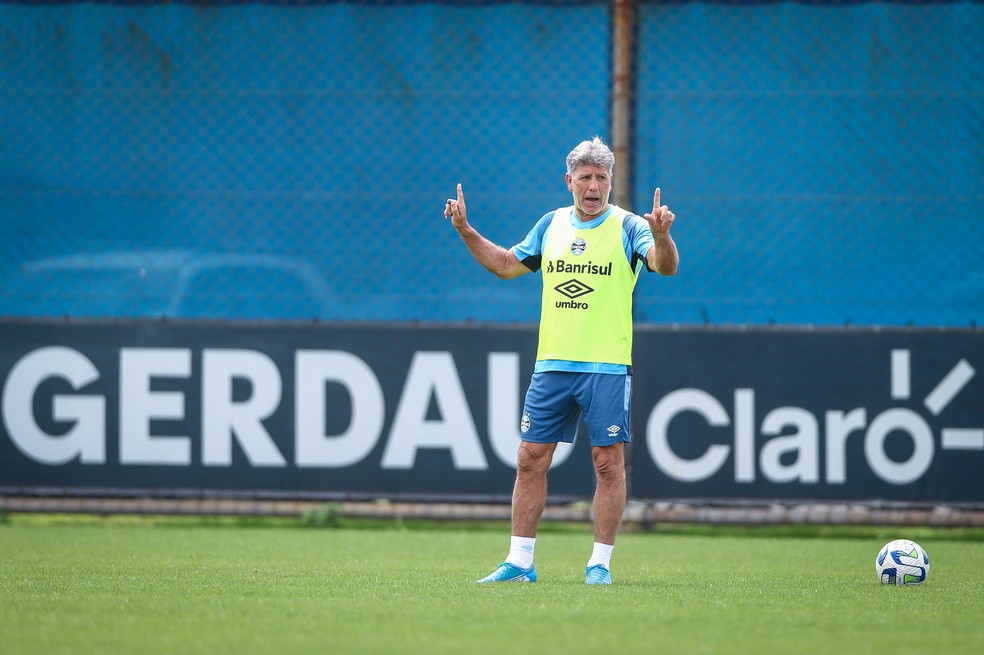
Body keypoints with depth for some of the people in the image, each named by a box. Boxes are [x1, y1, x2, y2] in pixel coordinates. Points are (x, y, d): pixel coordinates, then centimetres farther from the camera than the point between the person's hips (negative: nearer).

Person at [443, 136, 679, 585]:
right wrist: (465, 230, 14)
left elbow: (665, 266, -19)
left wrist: (661, 234, -39)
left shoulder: (627, 227, -3)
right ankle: (519, 562, 9)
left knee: (608, 463, -3)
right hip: (551, 363, 4)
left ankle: (600, 563, 5)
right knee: (531, 459, 3)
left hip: (607, 366, -4)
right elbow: (507, 265, 24)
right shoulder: (552, 224, 12)